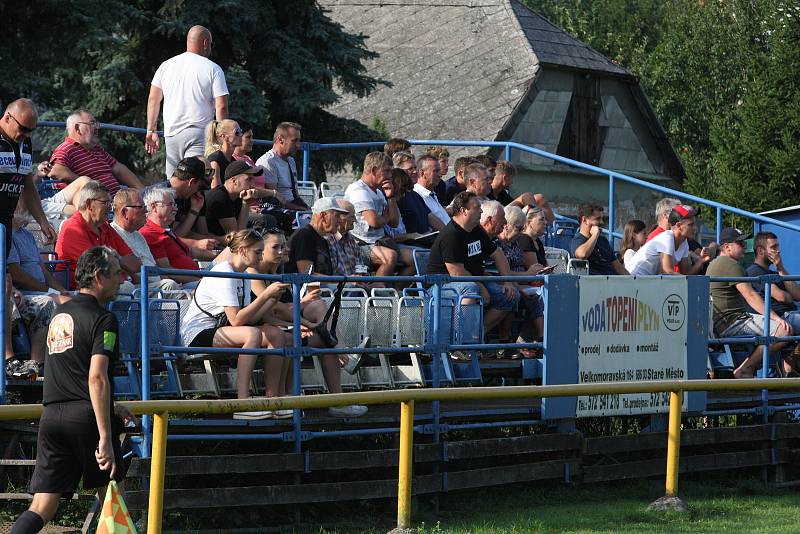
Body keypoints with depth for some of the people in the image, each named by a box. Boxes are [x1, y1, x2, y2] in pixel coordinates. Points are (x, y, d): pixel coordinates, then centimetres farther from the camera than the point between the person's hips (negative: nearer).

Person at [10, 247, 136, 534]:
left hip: (51, 415, 6)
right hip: (87, 416, -6)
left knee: (42, 508, -1)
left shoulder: (59, 314, 20)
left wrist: (110, 408, 38)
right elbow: (96, 378, -18)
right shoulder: (102, 319, -6)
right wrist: (105, 438, -21)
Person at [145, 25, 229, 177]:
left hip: (171, 134, 4)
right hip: (198, 135, -4)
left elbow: (153, 99, 13)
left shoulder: (166, 66, 11)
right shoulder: (213, 69, -2)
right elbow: (221, 107, -7)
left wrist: (151, 131, 20)